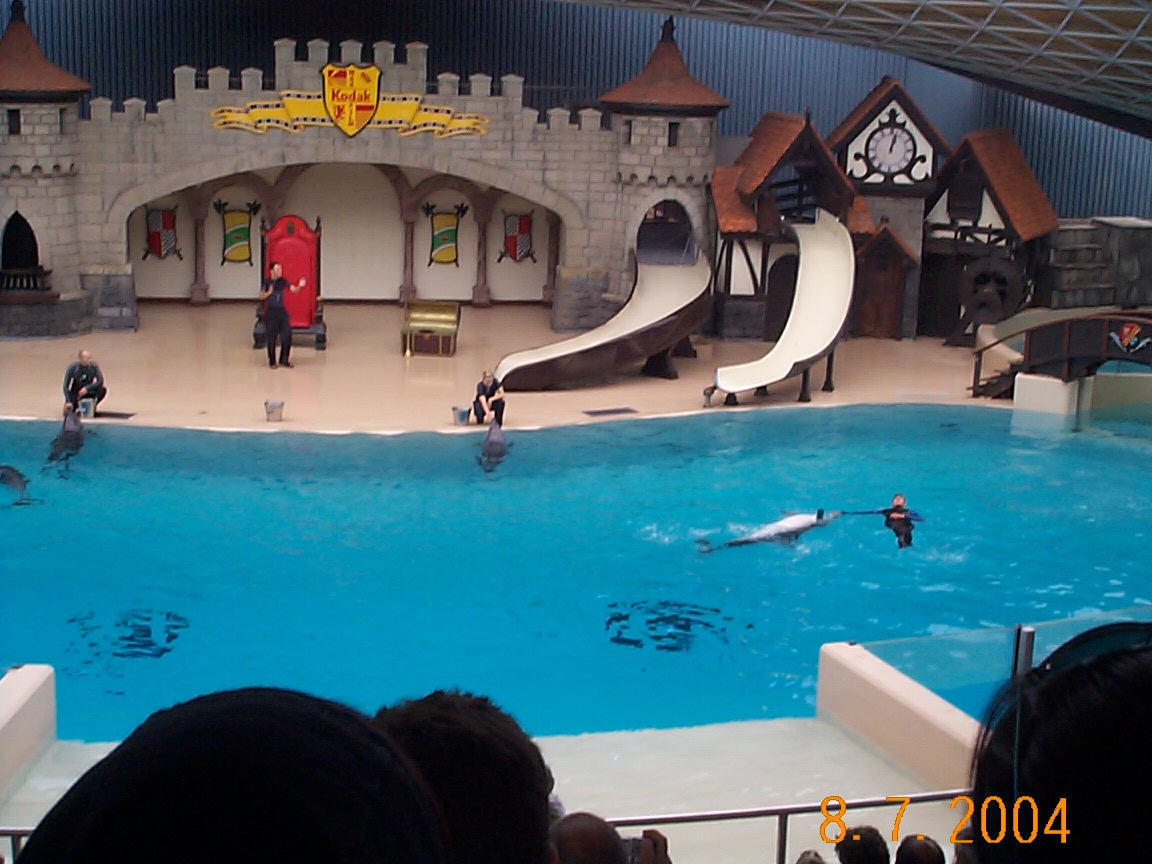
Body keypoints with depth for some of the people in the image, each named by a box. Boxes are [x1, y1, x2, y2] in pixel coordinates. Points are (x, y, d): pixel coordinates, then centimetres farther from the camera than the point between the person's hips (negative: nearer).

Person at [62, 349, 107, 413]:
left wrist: (87, 388, -31)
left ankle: (91, 406, -1)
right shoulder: (73, 368, -18)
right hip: (75, 394, -2)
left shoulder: (94, 367, -14)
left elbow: (100, 382, -18)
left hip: (88, 393, 2)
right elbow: (65, 386, -15)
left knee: (103, 390, -28)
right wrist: (68, 402, -24)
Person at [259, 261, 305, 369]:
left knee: (287, 335, 1)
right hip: (271, 311, -3)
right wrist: (269, 292, -22)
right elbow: (261, 296, -4)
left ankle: (284, 360, 16)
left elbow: (294, 290, -4)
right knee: (271, 337, 3)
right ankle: (272, 361, 15)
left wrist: (299, 286, -24)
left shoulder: (283, 281, 1)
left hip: (282, 311, 3)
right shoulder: (267, 282, -6)